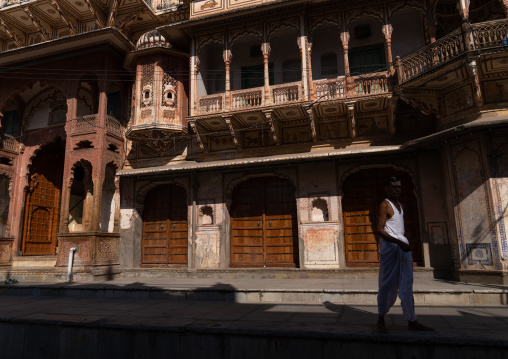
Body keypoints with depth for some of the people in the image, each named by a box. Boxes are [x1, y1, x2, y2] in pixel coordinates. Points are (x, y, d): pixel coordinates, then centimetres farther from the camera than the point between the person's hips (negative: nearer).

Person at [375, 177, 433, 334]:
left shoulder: (399, 205, 18)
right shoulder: (385, 205, -7)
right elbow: (380, 230, -15)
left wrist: (404, 244, 15)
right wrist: (398, 243, -23)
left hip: (403, 246, 8)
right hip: (390, 246, -8)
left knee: (407, 286, 7)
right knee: (388, 284, -3)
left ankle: (412, 322, 12)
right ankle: (380, 321, 8)